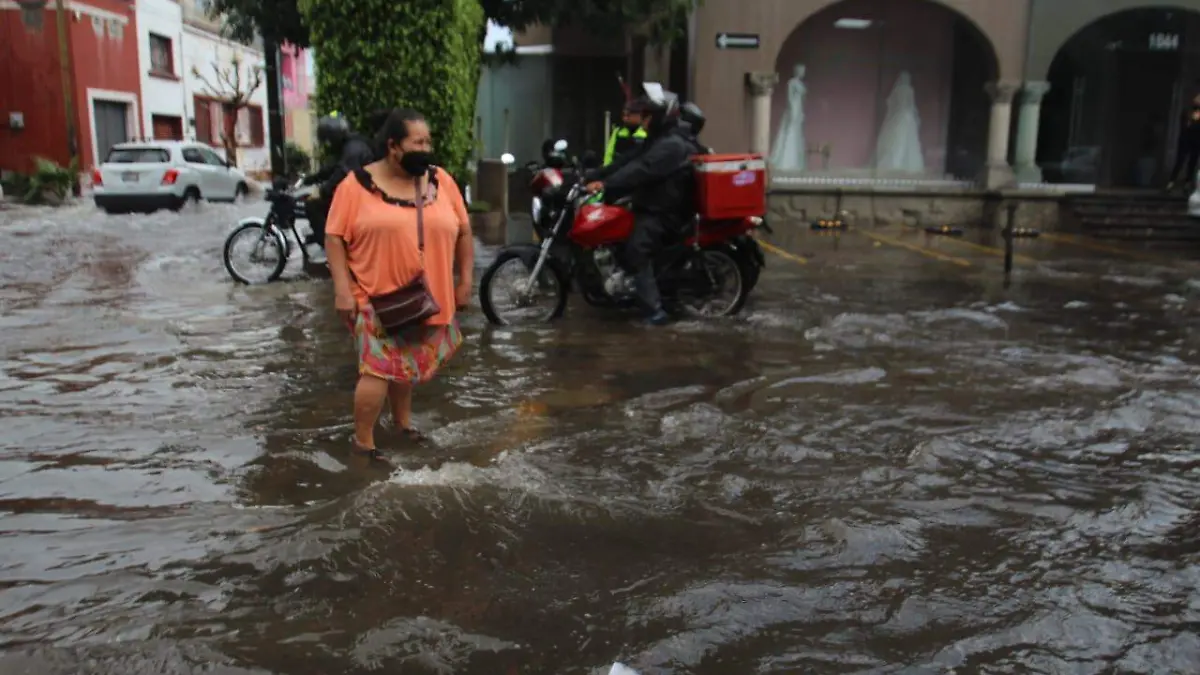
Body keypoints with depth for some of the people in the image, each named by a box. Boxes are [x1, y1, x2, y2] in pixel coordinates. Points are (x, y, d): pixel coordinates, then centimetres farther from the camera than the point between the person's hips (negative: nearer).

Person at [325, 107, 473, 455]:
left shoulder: (441, 180, 1)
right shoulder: (357, 185, -9)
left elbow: (463, 231, 8)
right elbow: (335, 237, -8)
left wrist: (465, 281, 5)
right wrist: (342, 289, -14)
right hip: (377, 298, -4)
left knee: (407, 363, 19)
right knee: (379, 367, -8)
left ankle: (402, 420, 38)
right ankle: (363, 440, 7)